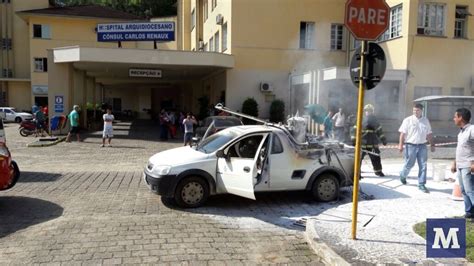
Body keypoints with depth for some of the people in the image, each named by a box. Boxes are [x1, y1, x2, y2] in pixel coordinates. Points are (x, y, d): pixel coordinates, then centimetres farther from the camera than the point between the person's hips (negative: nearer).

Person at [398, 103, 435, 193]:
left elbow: (429, 134, 16)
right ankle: (403, 175, 34)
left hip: (422, 146, 4)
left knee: (423, 166, 1)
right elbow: (403, 133, -6)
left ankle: (421, 184, 8)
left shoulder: (425, 121, 9)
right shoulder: (408, 120, -3)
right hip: (411, 145, -4)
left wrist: (432, 144, 14)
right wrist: (400, 145, -12)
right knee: (409, 164, 4)